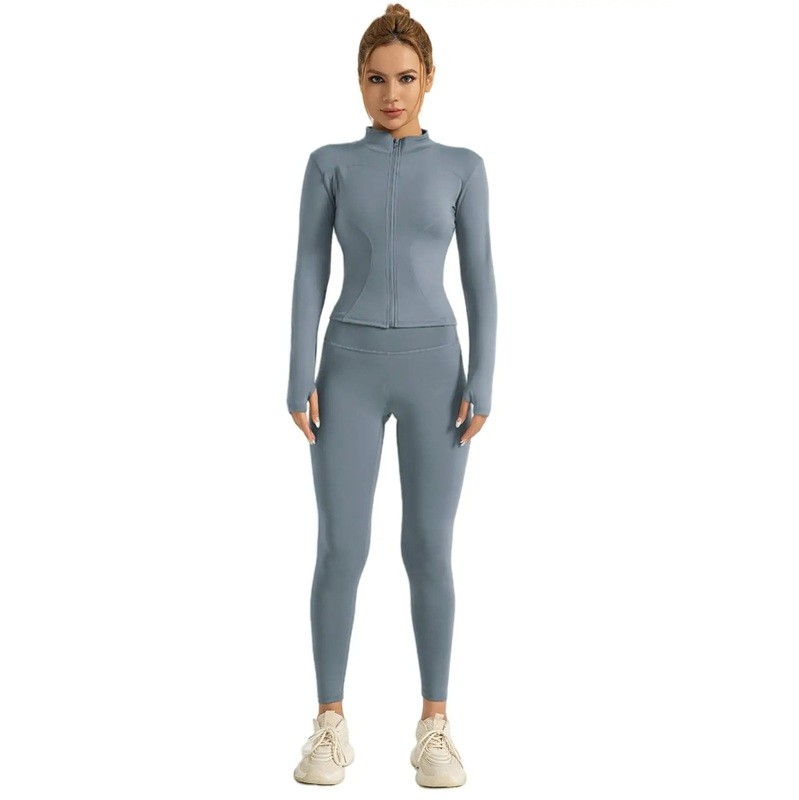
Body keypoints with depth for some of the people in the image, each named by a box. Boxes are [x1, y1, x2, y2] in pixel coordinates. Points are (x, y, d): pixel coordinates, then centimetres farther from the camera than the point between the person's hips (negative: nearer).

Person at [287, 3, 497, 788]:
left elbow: (479, 280, 5)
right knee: (341, 550, -3)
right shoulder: (329, 165, 7)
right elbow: (309, 275, 3)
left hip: (433, 371, 0)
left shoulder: (461, 167, 8)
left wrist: (481, 384, -4)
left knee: (429, 551, 1)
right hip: (351, 371, 0)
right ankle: (330, 727, 9)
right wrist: (300, 382, -6)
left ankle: (433, 728, 11)